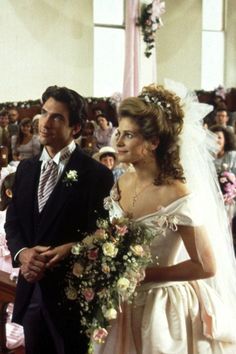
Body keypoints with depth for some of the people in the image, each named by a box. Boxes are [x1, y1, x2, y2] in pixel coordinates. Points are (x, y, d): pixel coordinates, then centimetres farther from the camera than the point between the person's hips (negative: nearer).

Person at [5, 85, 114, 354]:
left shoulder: (96, 174, -11)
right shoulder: (26, 168, 7)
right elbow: (12, 222, 7)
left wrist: (68, 252, -25)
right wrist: (22, 253, -12)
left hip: (72, 292, -5)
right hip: (31, 290, 5)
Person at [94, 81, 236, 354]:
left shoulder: (178, 196, -23)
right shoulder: (122, 183, -3)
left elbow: (206, 267, -19)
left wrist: (143, 275, -19)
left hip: (164, 310, -6)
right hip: (124, 306, 6)